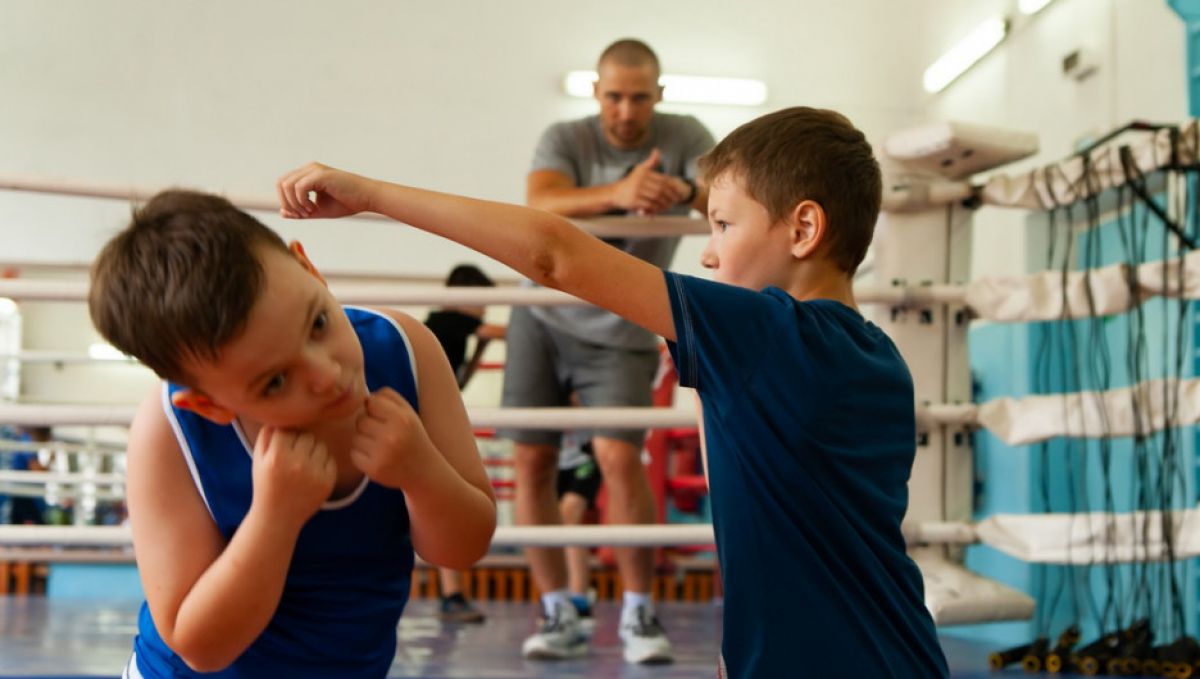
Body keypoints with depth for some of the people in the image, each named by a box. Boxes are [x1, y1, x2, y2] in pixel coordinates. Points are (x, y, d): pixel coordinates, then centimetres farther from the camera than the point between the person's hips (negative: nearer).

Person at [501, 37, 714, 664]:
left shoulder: (685, 138, -5)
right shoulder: (565, 140, -8)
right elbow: (541, 205, -29)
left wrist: (685, 191, -38)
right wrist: (618, 194, -47)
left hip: (621, 335, -1)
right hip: (543, 317, 2)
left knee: (619, 456, -17)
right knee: (531, 461, -1)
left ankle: (639, 614, -1)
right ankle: (557, 615, 11)